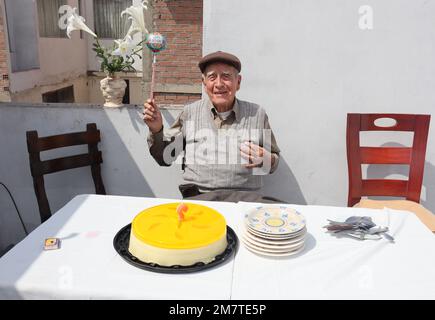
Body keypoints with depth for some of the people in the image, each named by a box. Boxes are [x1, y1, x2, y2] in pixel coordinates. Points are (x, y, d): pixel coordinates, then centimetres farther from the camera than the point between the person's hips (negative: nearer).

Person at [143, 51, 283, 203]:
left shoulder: (257, 113, 10)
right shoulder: (190, 112, 10)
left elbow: (274, 160, 18)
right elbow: (165, 158, 14)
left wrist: (265, 159, -4)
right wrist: (156, 130, -3)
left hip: (245, 197, 1)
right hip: (198, 197, -1)